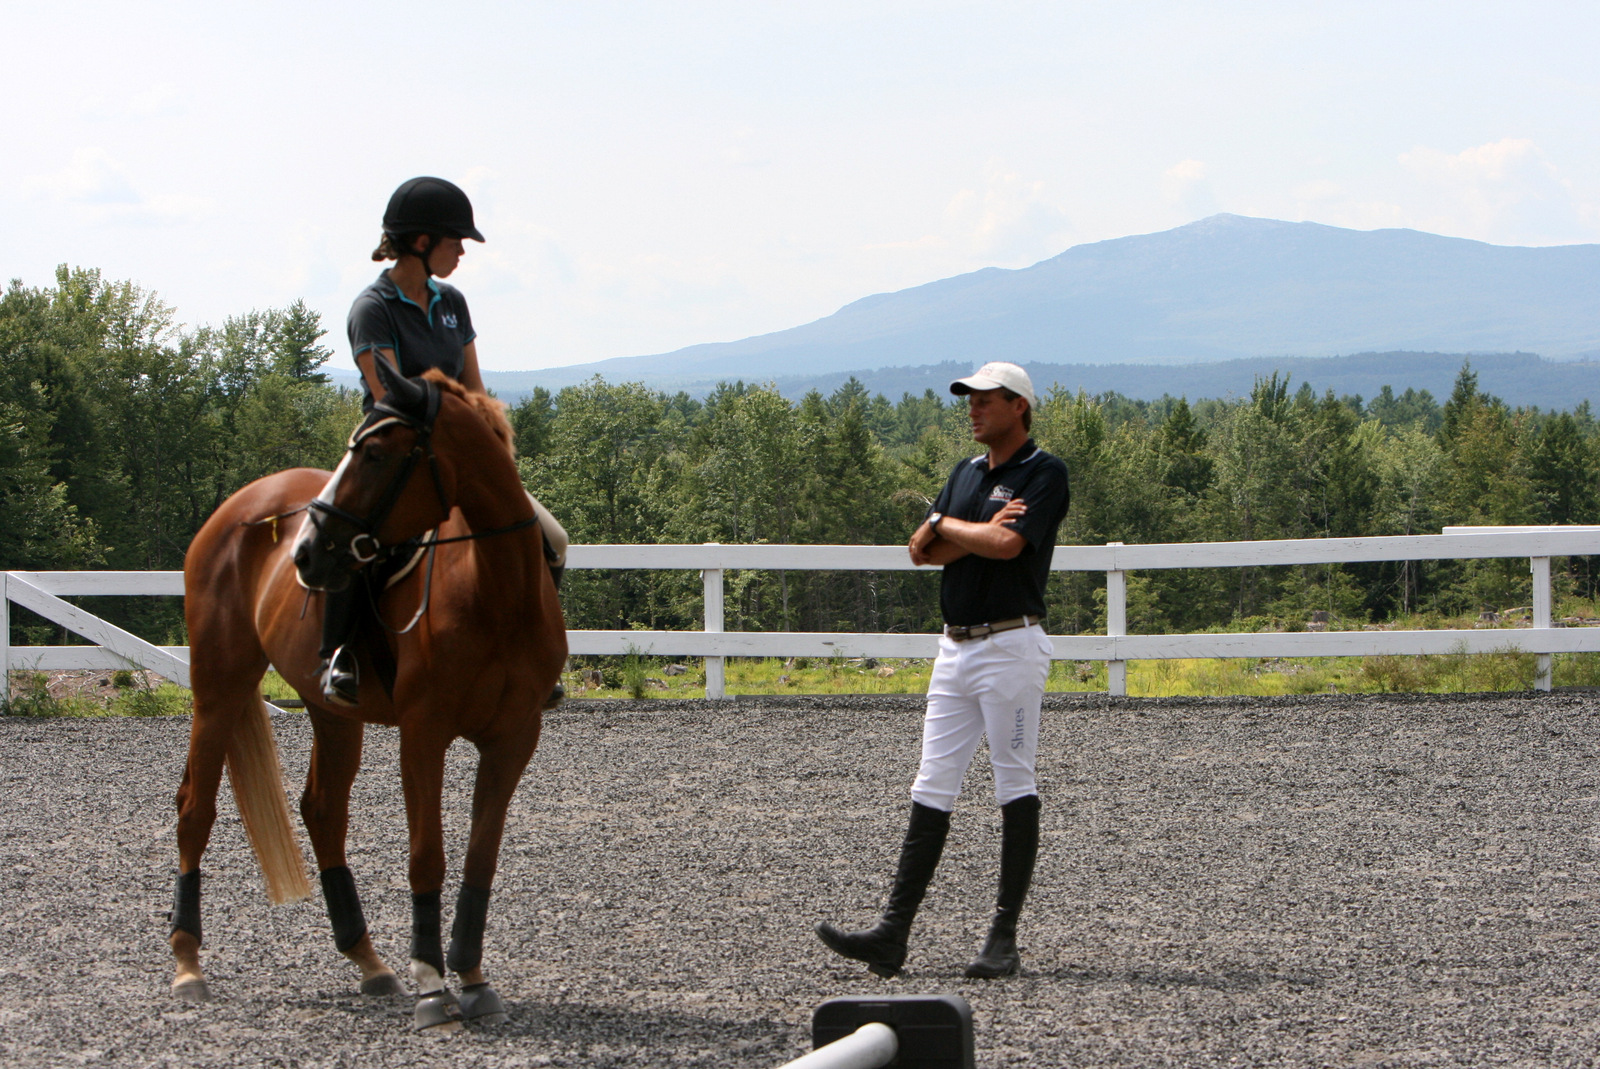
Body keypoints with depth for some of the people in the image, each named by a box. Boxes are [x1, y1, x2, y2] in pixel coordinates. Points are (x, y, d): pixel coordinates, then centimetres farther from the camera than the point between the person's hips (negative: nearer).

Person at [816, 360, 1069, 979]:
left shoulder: (1044, 473, -6)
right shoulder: (965, 474, 17)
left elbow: (1008, 544, -22)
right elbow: (921, 551, 8)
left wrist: (947, 526, -5)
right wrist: (980, 534, -9)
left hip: (1011, 644, -8)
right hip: (956, 646, 8)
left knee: (1015, 787, -2)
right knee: (932, 789, 3)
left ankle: (1004, 937, 2)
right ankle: (892, 936, 0)